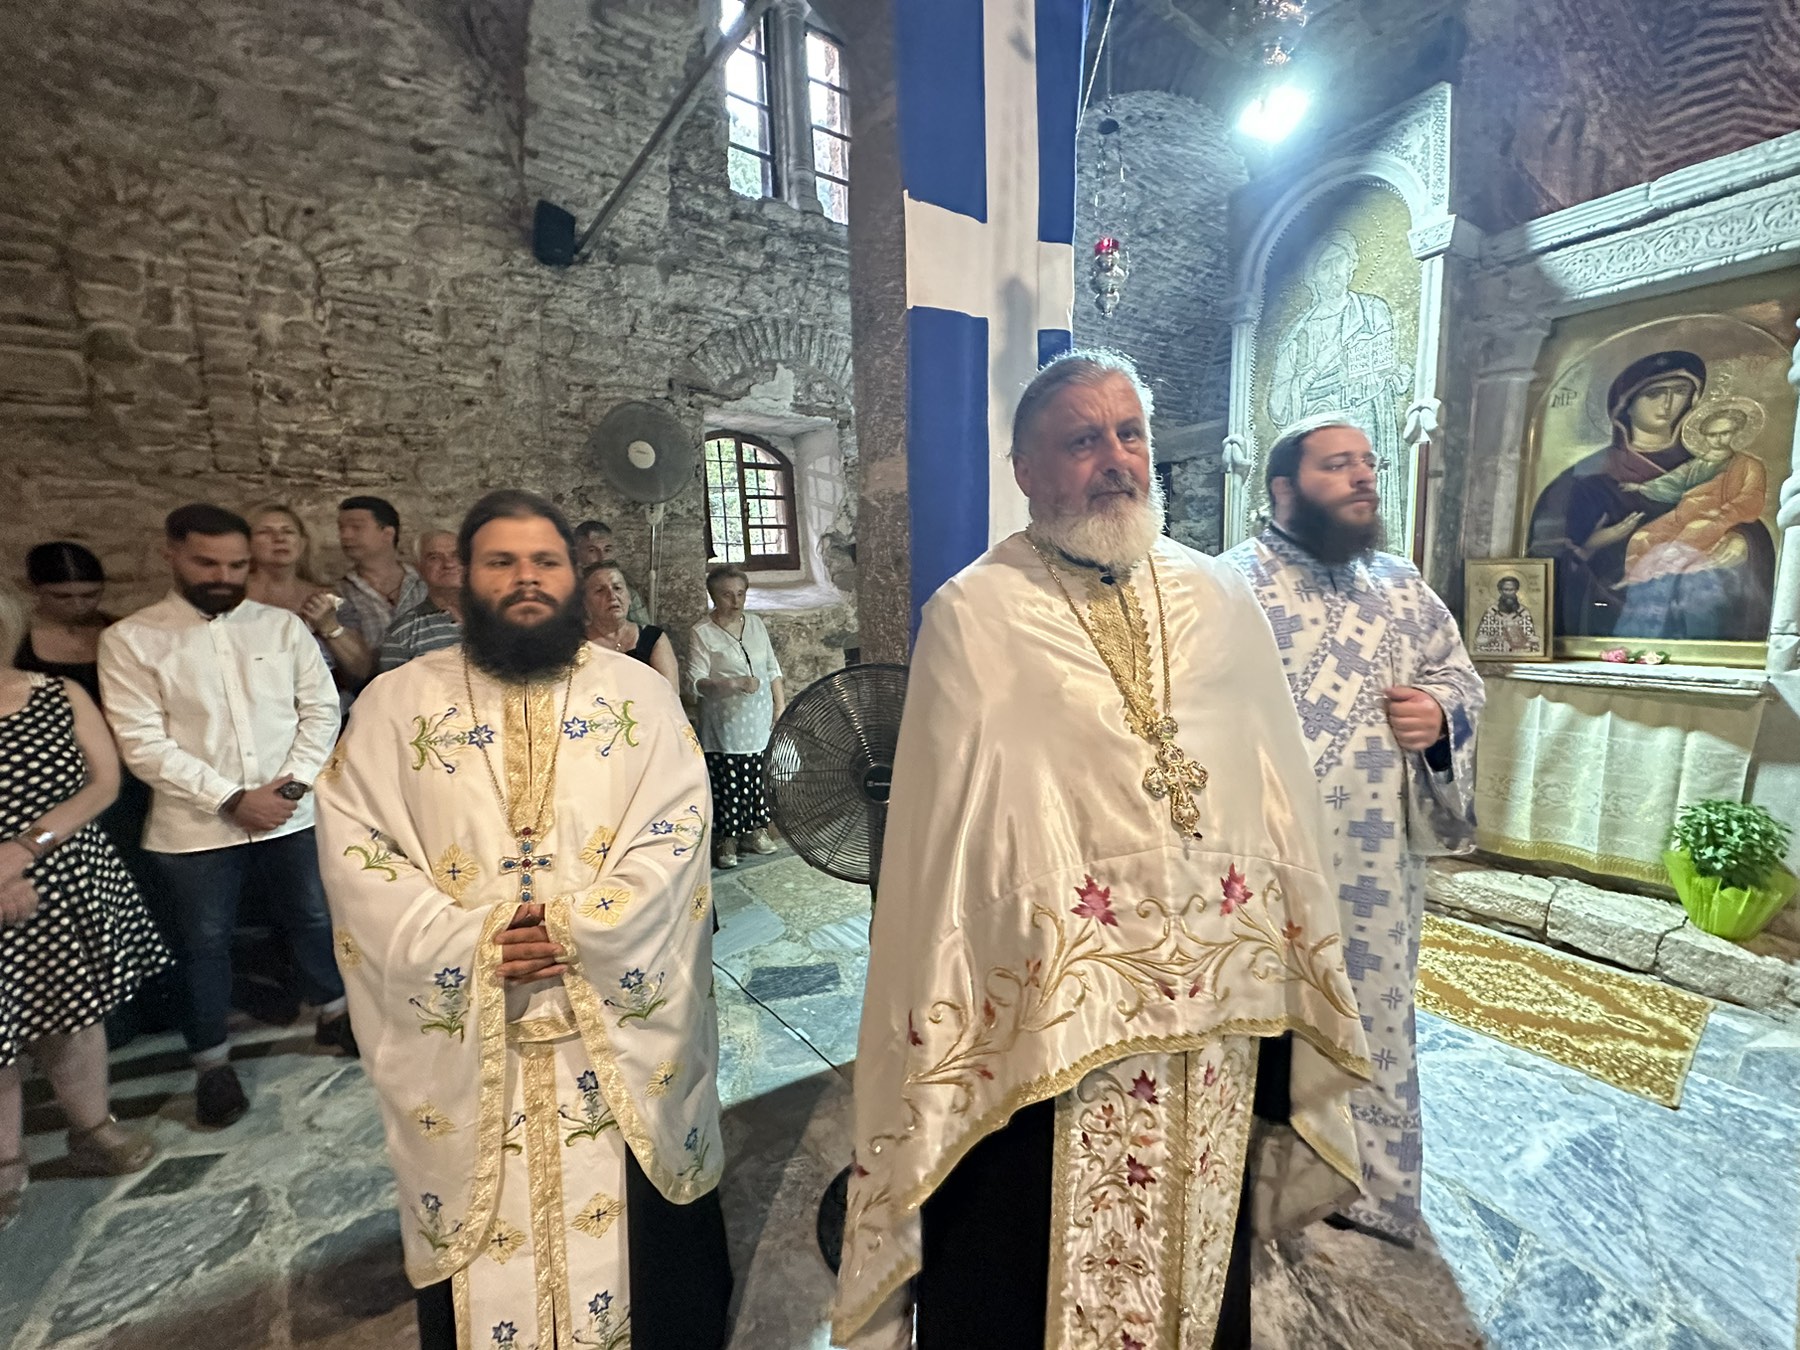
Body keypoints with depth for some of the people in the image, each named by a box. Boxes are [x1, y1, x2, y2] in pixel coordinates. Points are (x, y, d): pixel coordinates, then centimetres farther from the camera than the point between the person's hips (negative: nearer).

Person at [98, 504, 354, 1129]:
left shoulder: (282, 626, 1)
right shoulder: (130, 639, -4)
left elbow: (321, 710, 0)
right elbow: (143, 743, -10)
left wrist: (291, 783, -12)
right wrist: (232, 798, -16)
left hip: (291, 814, 2)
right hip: (196, 826, -1)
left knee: (313, 919, 15)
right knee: (204, 942, 13)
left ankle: (333, 1014, 37)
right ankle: (212, 1061, 32)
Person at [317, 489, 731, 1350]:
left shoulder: (640, 693, 0)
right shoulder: (396, 703, 2)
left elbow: (674, 834, -6)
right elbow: (353, 849, -3)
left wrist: (583, 930, -17)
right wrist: (467, 945, -14)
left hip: (623, 1025, 0)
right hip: (462, 1033, 1)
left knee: (641, 1233, 15)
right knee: (480, 1244, 16)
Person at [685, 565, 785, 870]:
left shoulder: (756, 624, 6)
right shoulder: (701, 633, -9)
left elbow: (773, 669, 12)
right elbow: (696, 683, -15)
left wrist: (780, 705, 6)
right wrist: (735, 684, -28)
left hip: (760, 724, 4)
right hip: (724, 727, -4)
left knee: (757, 780, 12)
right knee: (727, 784, 3)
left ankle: (754, 831, 30)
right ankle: (726, 841, 20)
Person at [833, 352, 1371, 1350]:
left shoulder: (1222, 604, 3)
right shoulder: (973, 617, -10)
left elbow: (1281, 792, 8)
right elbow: (940, 834, -8)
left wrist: (1294, 984, 10)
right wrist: (940, 1045, -6)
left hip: (1219, 1010, 4)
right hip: (1042, 1024, -3)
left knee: (1201, 1259, 24)